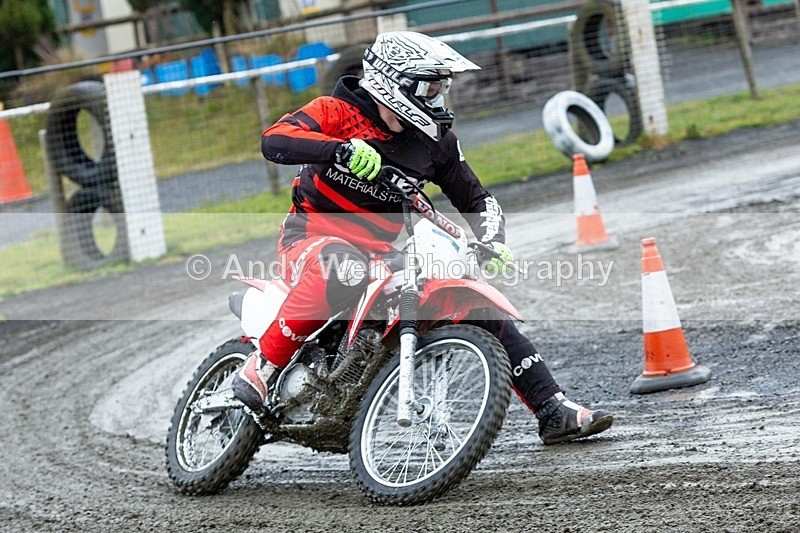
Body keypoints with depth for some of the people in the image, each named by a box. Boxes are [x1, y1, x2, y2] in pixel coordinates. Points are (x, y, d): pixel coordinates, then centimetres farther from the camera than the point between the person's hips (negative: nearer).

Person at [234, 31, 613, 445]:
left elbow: (474, 198, 15)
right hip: (315, 235, -6)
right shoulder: (337, 112, -10)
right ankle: (263, 364, -30)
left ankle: (555, 412, 2)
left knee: (482, 306, -3)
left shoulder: (435, 142, 7)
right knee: (344, 268, -43)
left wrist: (492, 240, -8)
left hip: (386, 252, 6)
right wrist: (343, 149, -42)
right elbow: (274, 140, -26)